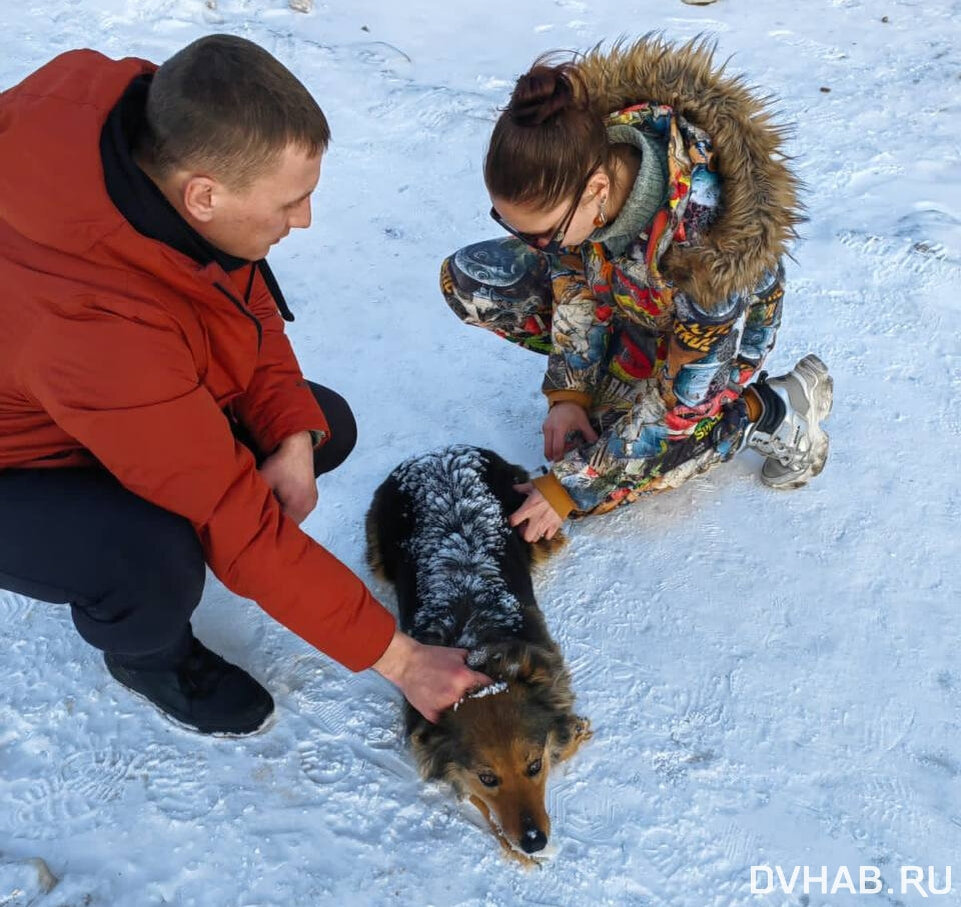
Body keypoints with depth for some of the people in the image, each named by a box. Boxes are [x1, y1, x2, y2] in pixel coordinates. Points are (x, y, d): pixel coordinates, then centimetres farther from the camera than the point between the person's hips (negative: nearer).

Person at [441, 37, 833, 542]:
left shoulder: (707, 249, -43)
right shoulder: (575, 152, -29)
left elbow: (682, 403, -31)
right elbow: (572, 278, -11)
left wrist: (571, 487, -25)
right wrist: (570, 389, -12)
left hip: (718, 332, -5)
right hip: (620, 289, 6)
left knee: (589, 485, -10)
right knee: (466, 278, -8)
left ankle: (769, 408, 0)